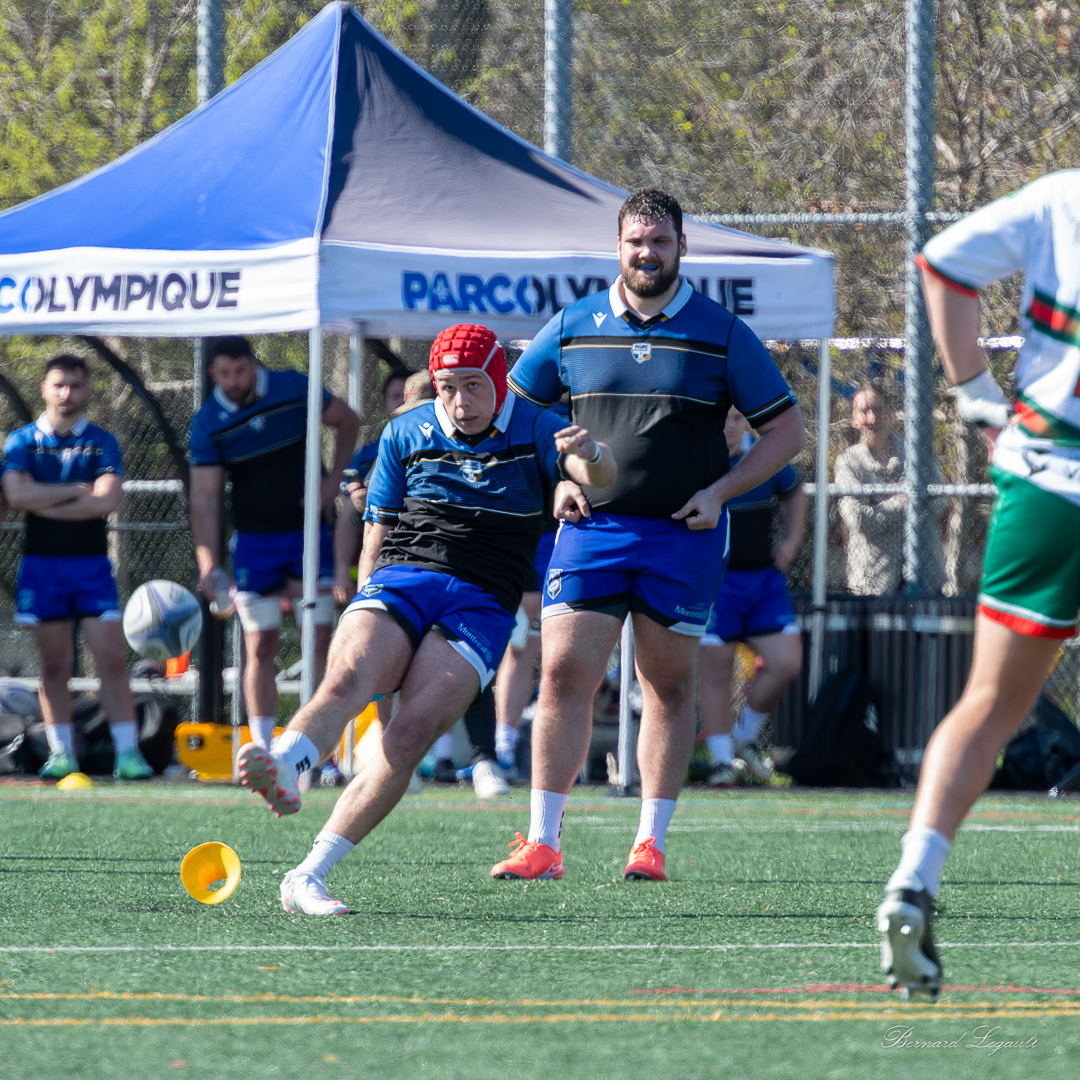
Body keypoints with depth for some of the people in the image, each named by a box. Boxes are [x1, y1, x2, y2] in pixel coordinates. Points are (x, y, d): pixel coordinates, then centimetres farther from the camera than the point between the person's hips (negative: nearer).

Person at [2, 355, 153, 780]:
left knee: (112, 660, -7)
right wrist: (78, 491, -9)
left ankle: (127, 752, -9)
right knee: (54, 664, 3)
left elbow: (107, 500, -12)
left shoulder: (102, 443, 4)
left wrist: (46, 503, -10)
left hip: (91, 565, 0)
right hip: (41, 565, 0)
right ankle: (61, 754, 7)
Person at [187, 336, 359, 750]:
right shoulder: (207, 423, -9)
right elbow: (205, 499, -12)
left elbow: (348, 421, 9)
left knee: (321, 642, -4)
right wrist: (209, 566, -23)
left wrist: (333, 479, -2)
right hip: (253, 541, 0)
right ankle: (263, 751, 4)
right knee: (261, 648, -1)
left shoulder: (294, 388, -8)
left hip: (308, 530, 0)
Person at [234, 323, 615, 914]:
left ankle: (308, 877, -27)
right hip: (400, 578, 2)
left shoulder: (535, 432, 7)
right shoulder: (405, 434, 14)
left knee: (414, 729, -25)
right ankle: (278, 769, -62)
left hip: (482, 604, -2)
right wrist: (366, 611, 8)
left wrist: (592, 455, -35)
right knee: (347, 677, -31)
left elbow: (598, 476, -11)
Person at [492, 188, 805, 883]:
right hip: (592, 526, 1)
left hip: (684, 534, -1)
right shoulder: (572, 328, 6)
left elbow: (787, 430, 5)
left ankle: (651, 841, 12)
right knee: (564, 673, -9)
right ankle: (543, 843, -6)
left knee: (670, 686, 4)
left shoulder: (722, 334, 1)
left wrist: (718, 491, -7)